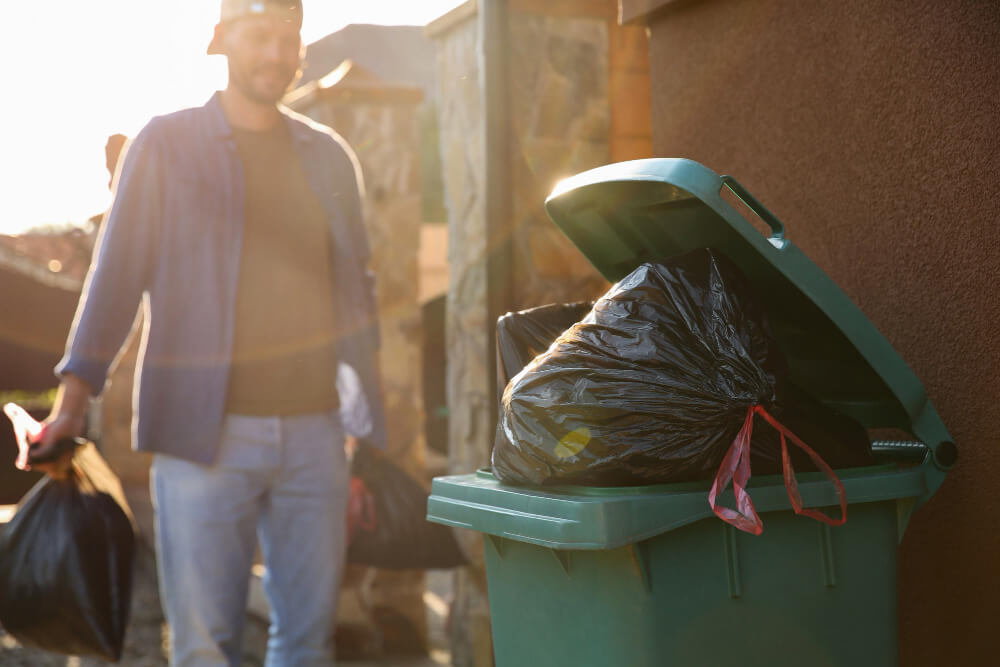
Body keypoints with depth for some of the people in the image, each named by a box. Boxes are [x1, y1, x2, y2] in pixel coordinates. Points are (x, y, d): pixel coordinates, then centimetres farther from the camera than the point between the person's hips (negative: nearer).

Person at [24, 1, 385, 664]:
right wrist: (75, 393, -9)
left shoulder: (330, 156, 14)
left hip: (314, 429, 4)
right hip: (205, 433, -3)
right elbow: (117, 274, 1)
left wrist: (371, 422, 12)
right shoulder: (166, 143, 4)